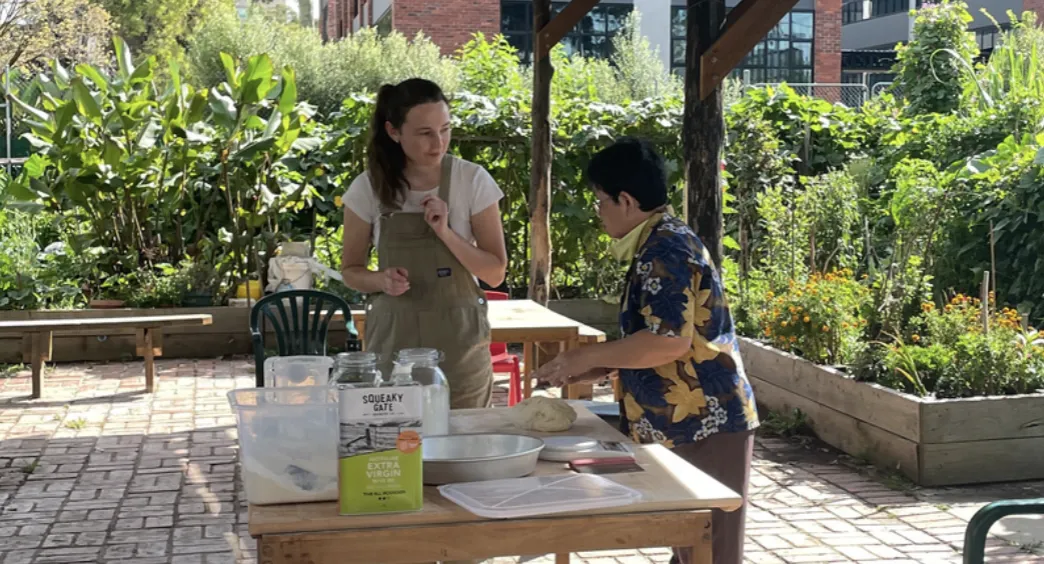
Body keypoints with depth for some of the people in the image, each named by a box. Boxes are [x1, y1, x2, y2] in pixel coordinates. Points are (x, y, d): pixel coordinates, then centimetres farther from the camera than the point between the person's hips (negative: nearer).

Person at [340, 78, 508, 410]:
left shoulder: (473, 181, -5)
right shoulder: (367, 189, -3)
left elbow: (496, 273, -3)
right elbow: (351, 271, 6)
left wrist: (445, 232, -16)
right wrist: (382, 280, -15)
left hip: (459, 341, 0)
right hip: (393, 339, 0)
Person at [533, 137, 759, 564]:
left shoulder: (665, 250, -16)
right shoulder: (662, 244, 15)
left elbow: (670, 341, -26)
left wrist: (587, 357, -16)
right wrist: (597, 369, 12)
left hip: (704, 426, -10)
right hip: (690, 423, 10)